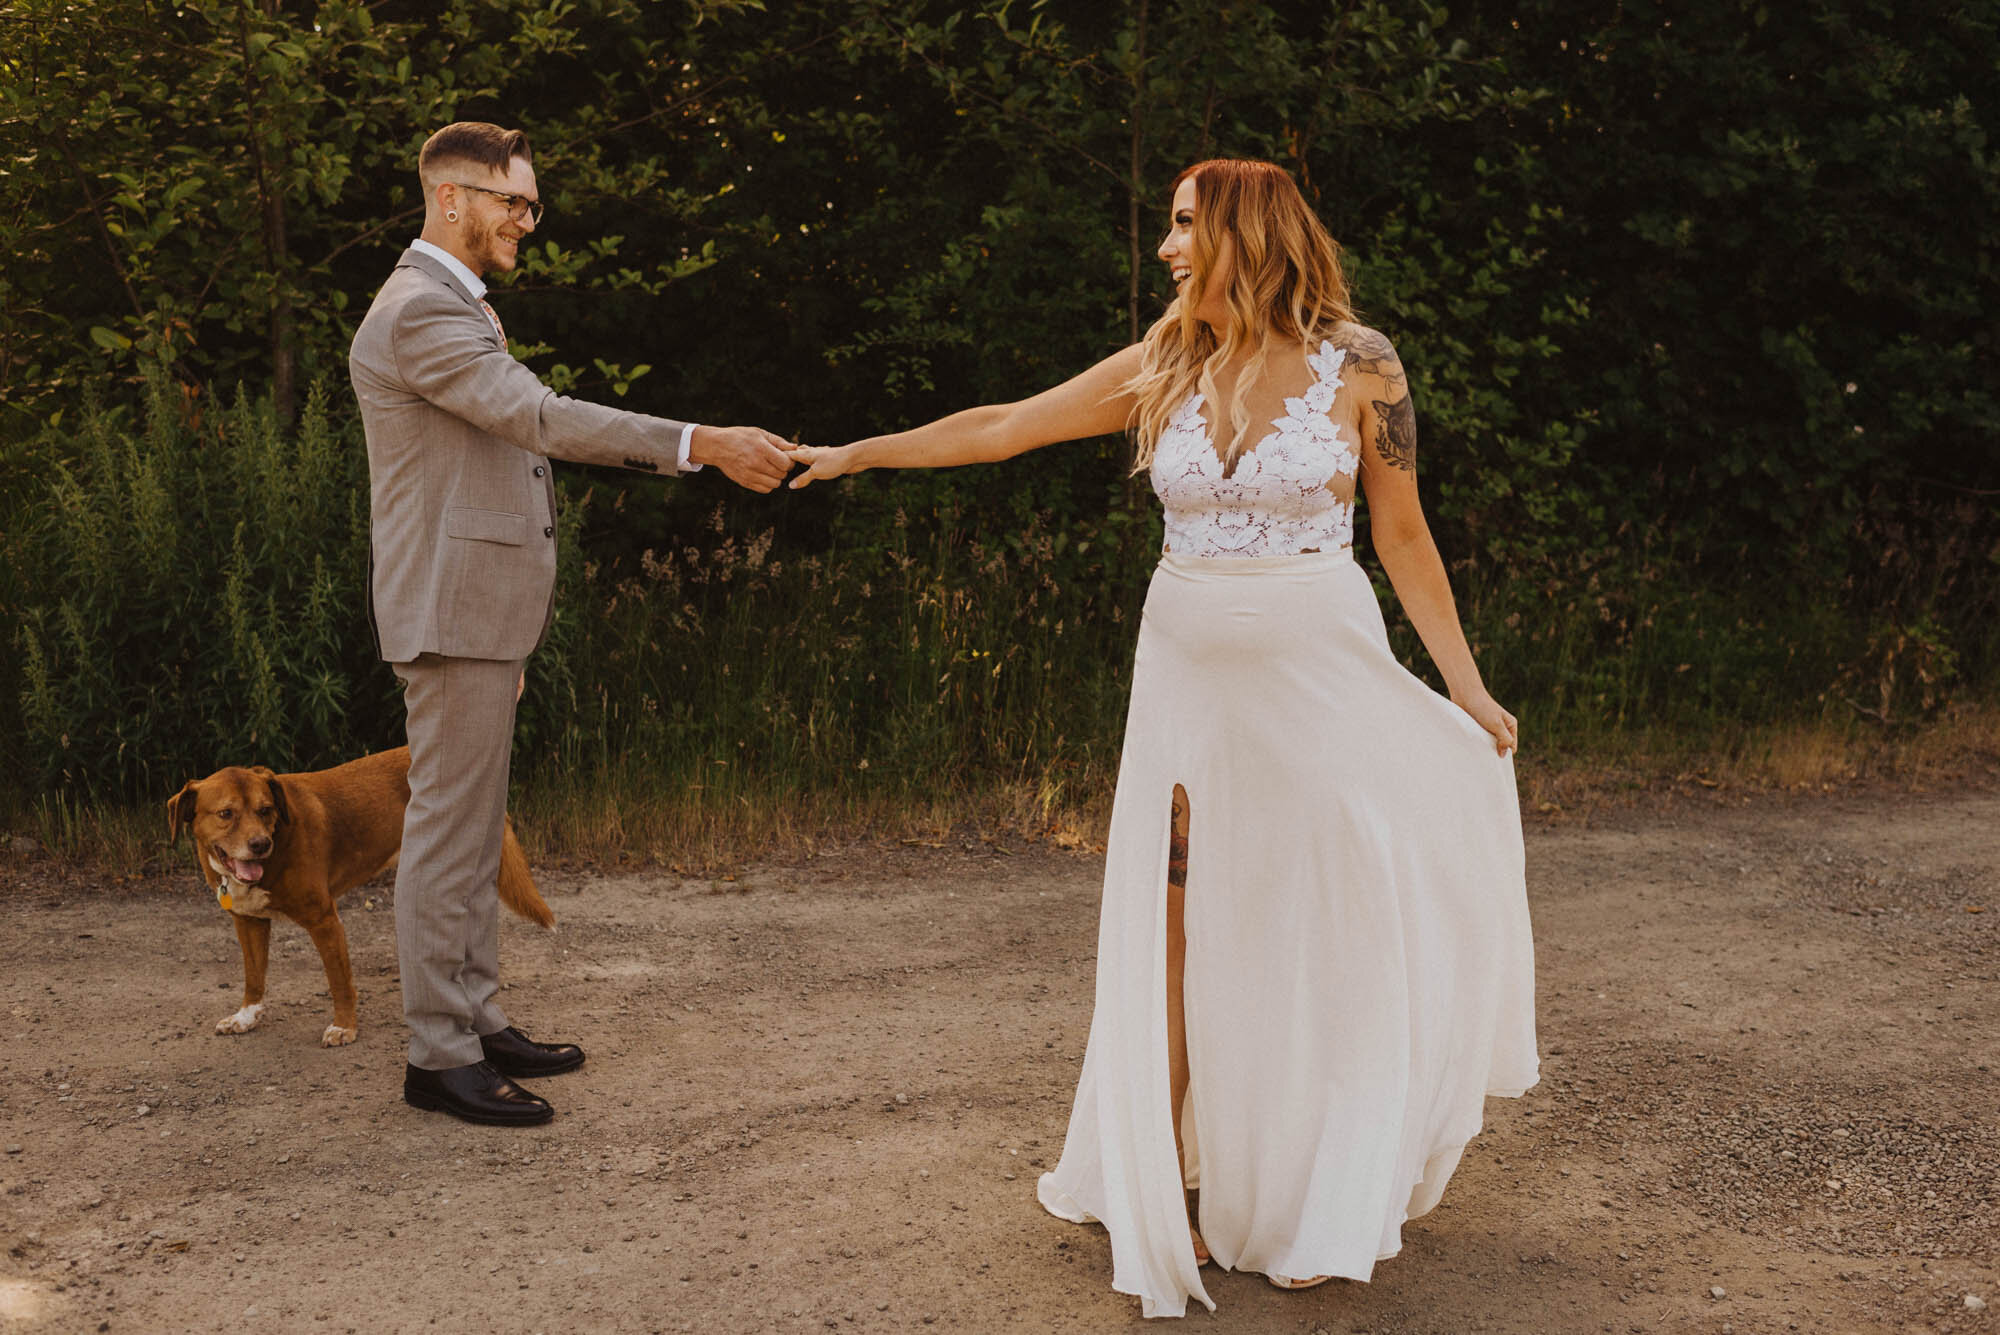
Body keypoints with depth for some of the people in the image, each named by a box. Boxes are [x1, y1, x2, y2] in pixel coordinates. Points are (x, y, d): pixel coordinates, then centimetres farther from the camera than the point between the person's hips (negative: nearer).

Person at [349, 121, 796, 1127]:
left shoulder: (453, 306, 20)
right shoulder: (420, 309, -15)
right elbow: (539, 418, -26)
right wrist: (700, 444, -30)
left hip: (480, 610, 11)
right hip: (453, 613, -11)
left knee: (474, 828, 14)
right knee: (448, 828, -5)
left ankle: (475, 1021, 23)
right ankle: (438, 1055, 3)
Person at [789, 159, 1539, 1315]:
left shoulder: (1357, 364, -5)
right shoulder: (1163, 368, 4)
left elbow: (1404, 535, 0)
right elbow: (1003, 427, 10)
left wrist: (1467, 686, -3)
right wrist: (860, 453, 12)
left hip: (1323, 673, -3)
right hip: (1190, 674, 3)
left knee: (1324, 936, 2)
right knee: (1178, 940, 3)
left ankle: (1317, 1214, 17)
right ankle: (1166, 1194, 16)